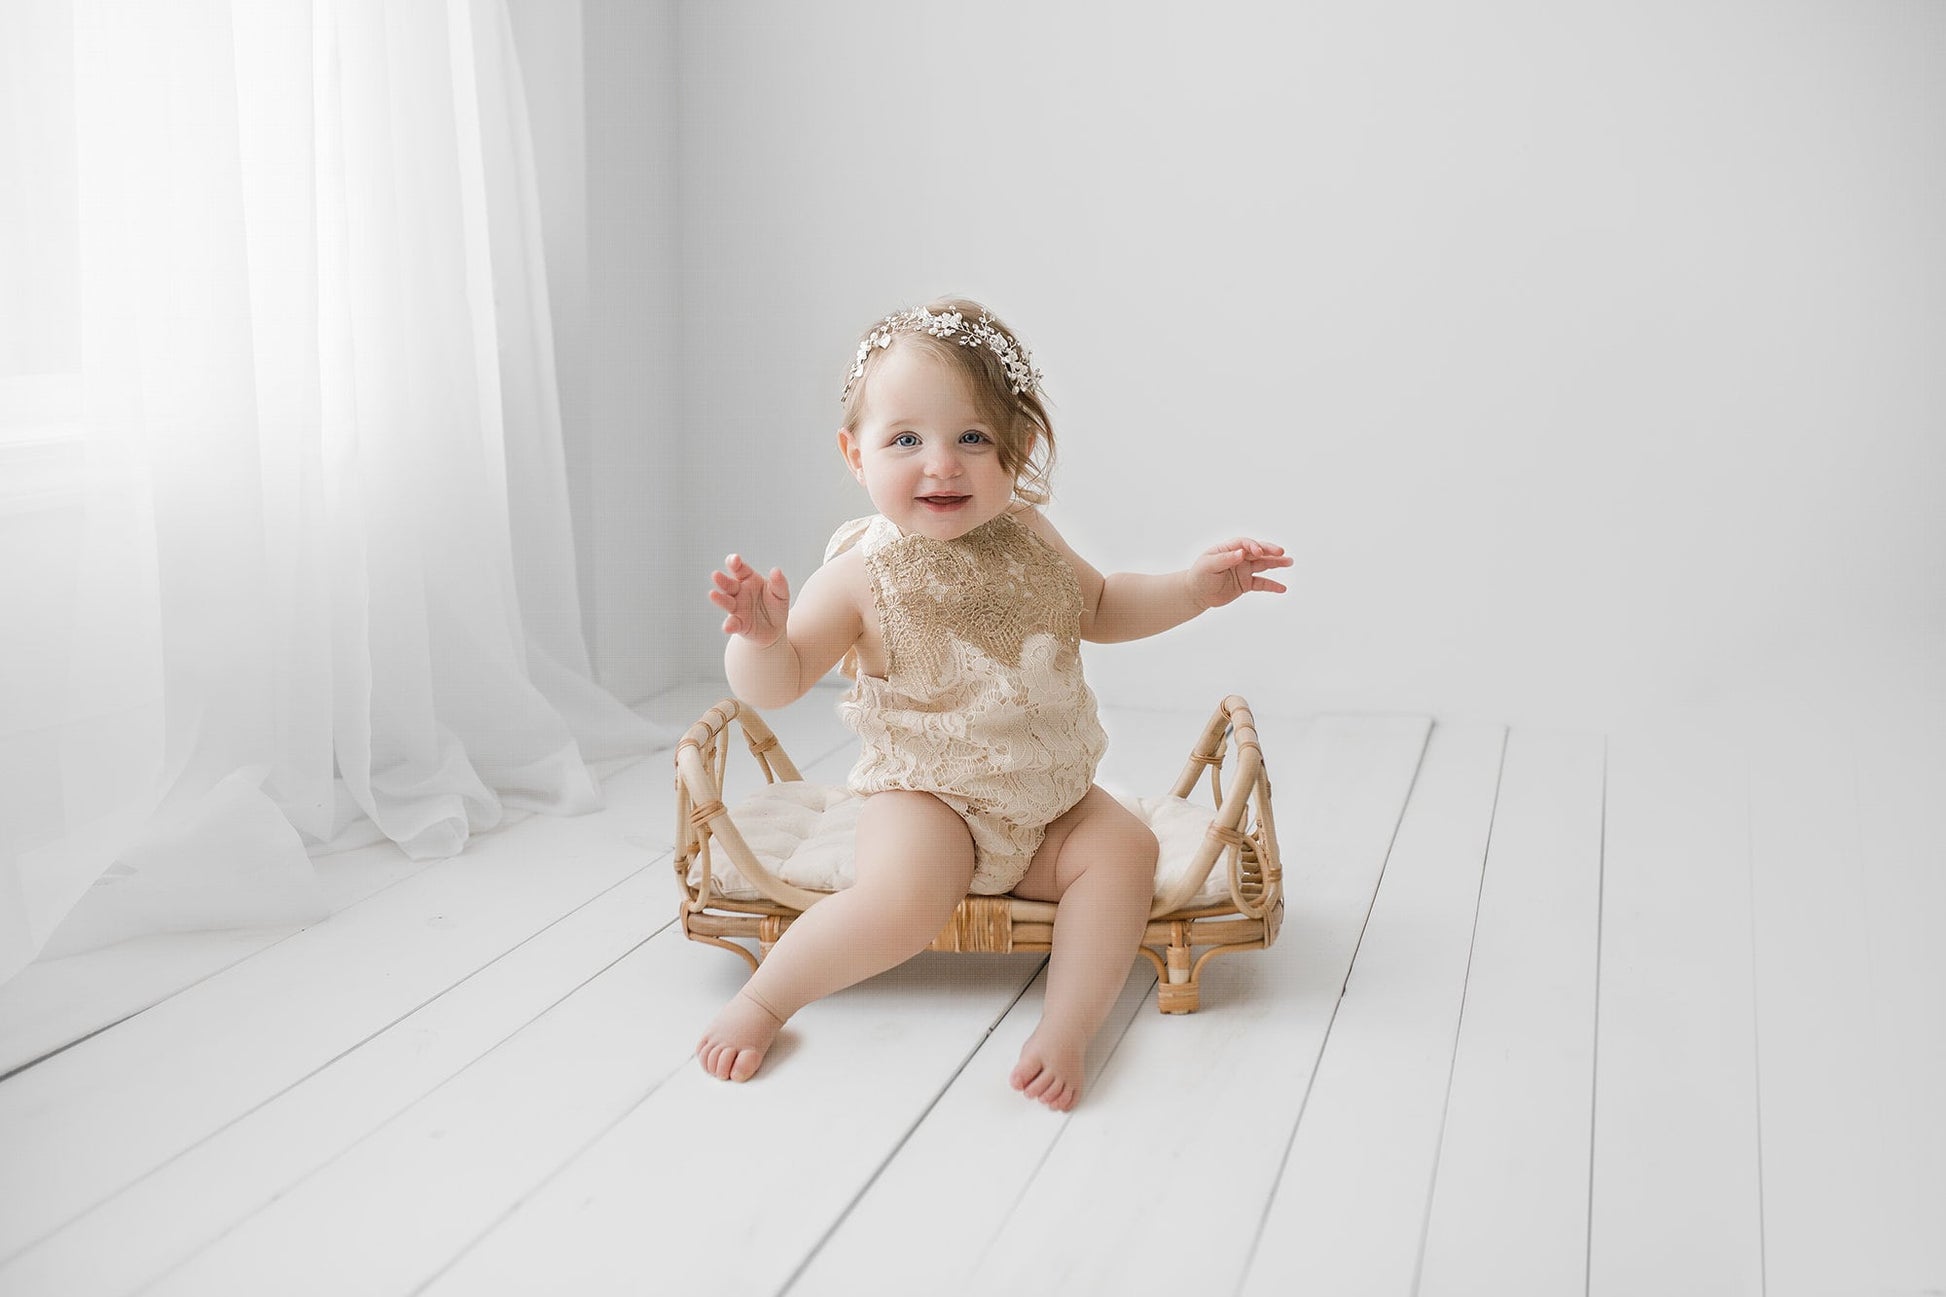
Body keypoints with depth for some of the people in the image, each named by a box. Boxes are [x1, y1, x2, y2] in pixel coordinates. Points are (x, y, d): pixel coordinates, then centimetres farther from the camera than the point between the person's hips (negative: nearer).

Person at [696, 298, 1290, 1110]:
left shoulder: (1027, 539, 0)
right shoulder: (863, 575, -14)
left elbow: (1099, 608, 19)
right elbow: (773, 686, -12)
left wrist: (1193, 588, 5)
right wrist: (758, 636, -36)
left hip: (1051, 802, 5)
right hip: (928, 798, -5)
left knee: (1125, 849, -20)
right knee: (904, 905, -30)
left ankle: (1068, 1026, -18)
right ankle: (761, 999, -8)